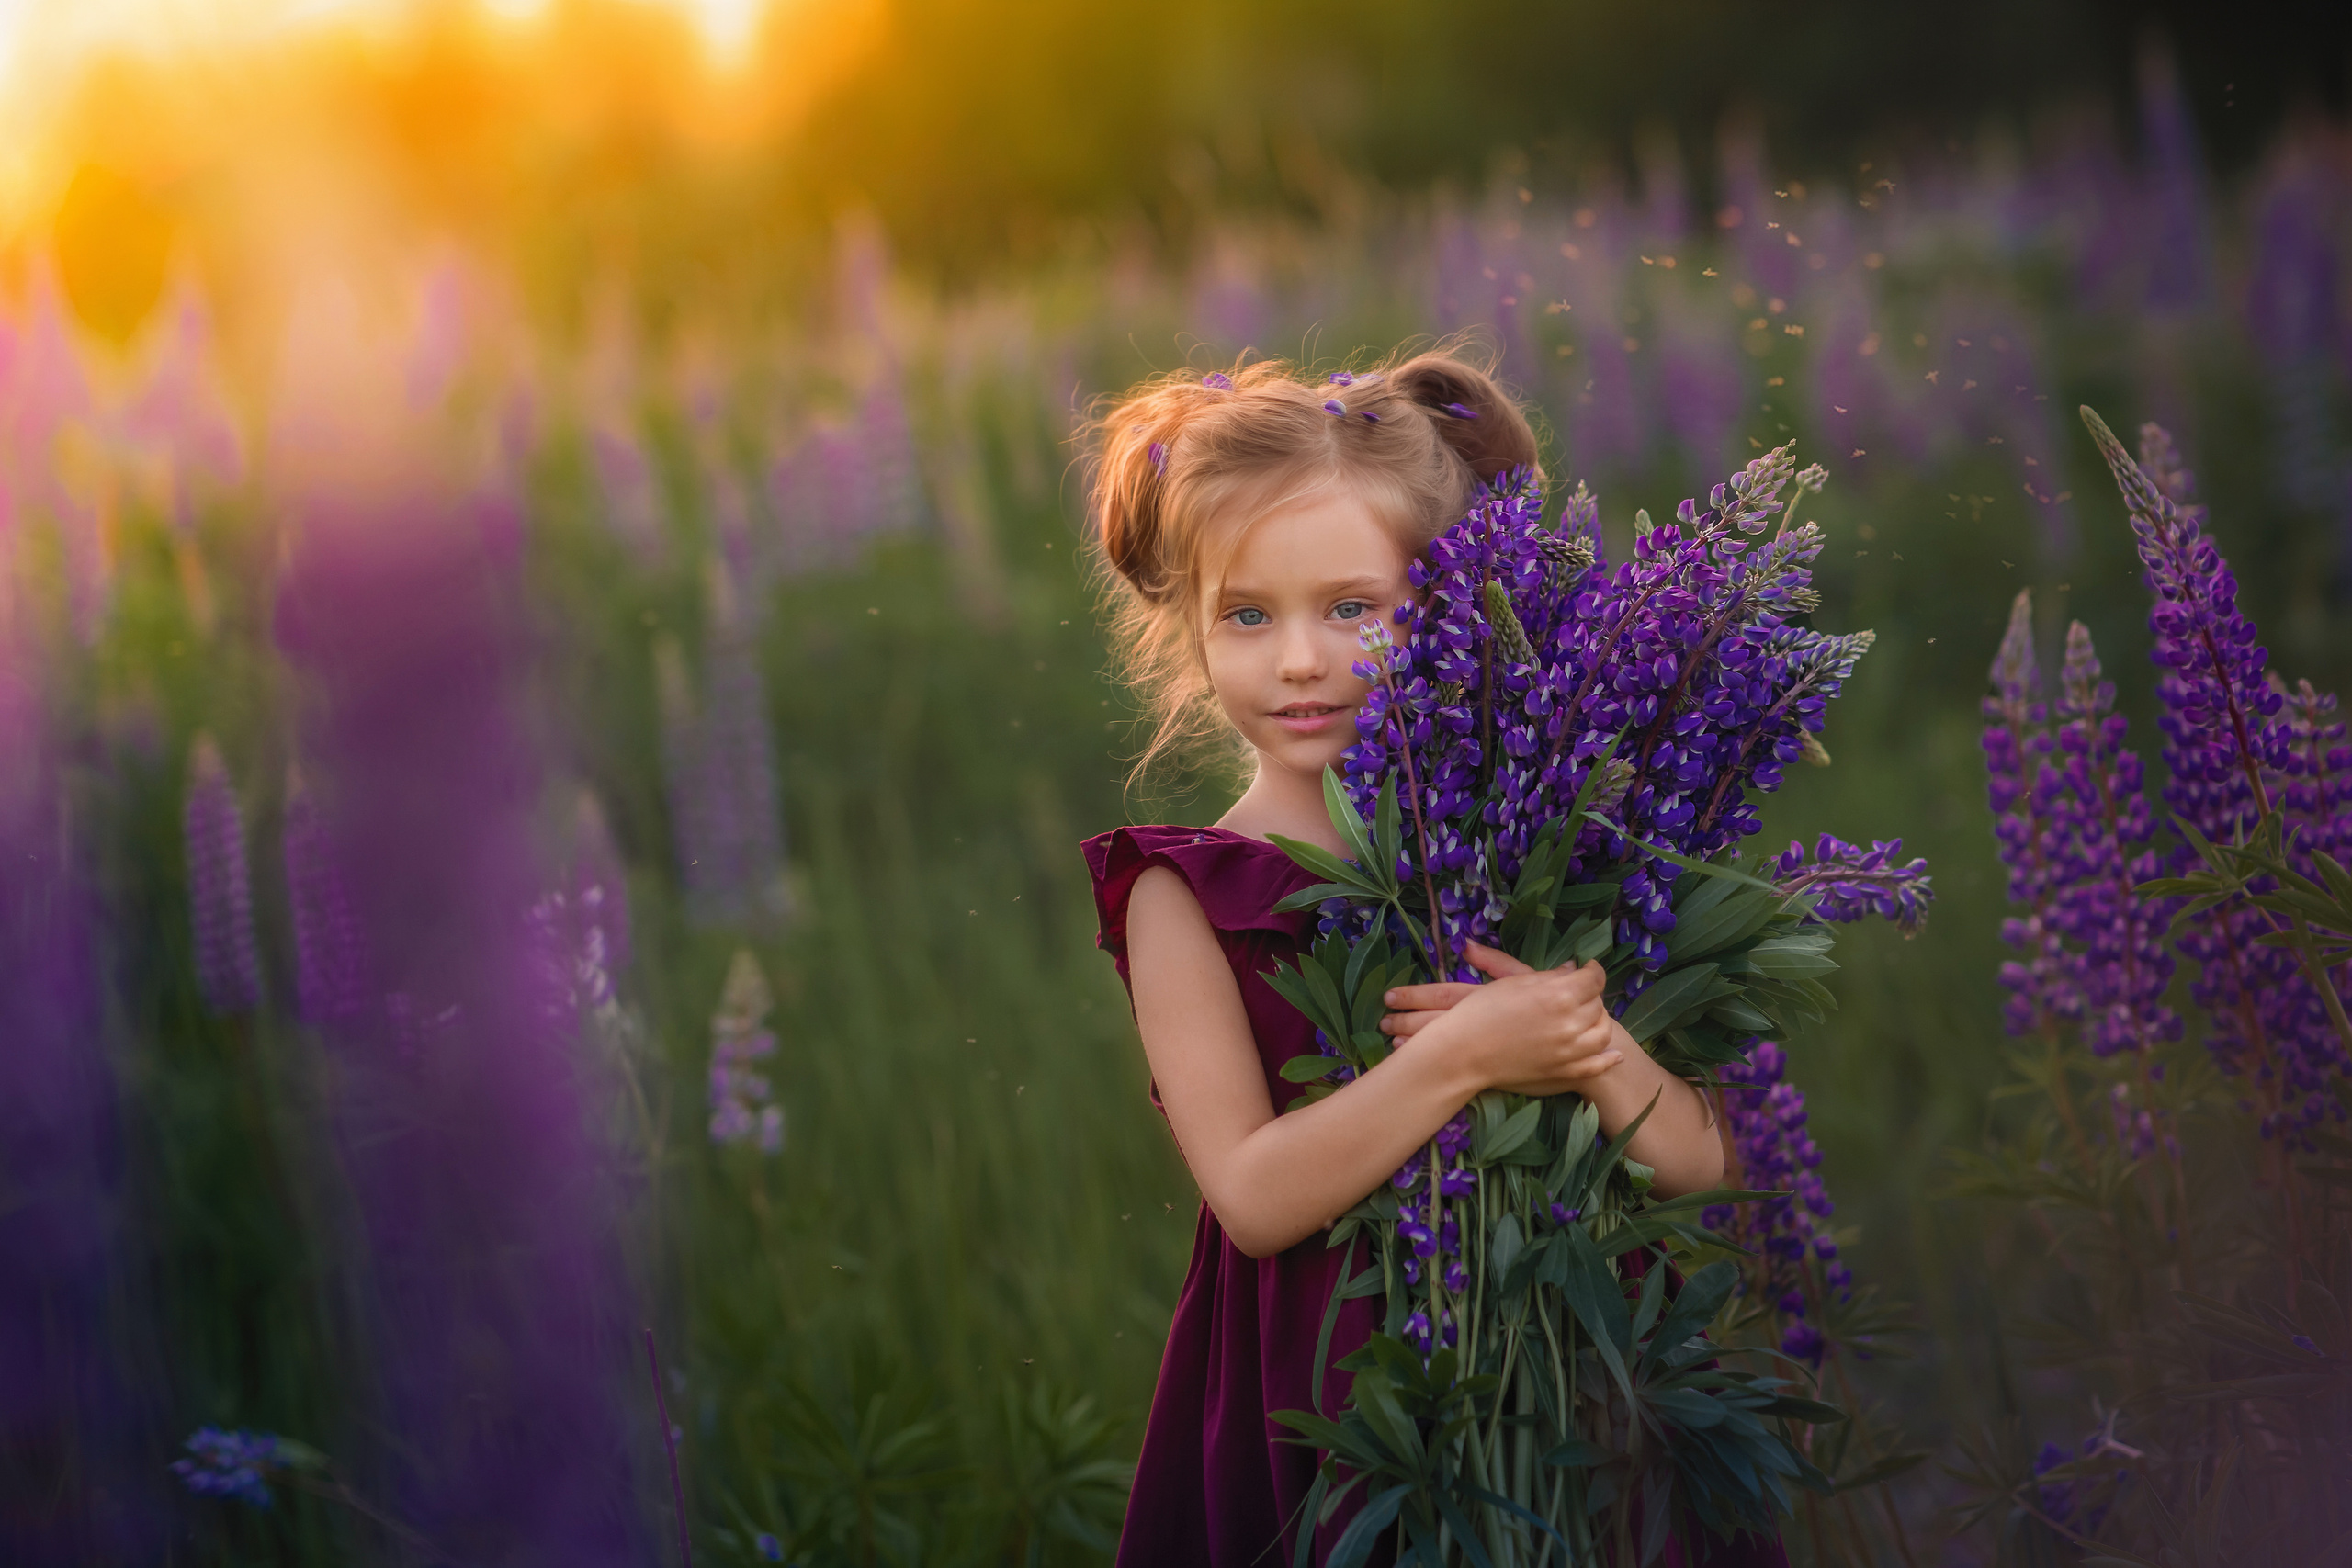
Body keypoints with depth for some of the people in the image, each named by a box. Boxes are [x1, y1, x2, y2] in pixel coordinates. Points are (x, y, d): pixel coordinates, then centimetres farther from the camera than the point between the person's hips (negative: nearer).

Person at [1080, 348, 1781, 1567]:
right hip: (1325, 1412, -2)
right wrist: (1459, 1061, -27)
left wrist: (1594, 1050, -22)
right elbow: (1252, 1196, -17)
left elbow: (1695, 1161, -2)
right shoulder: (1185, 894, -6)